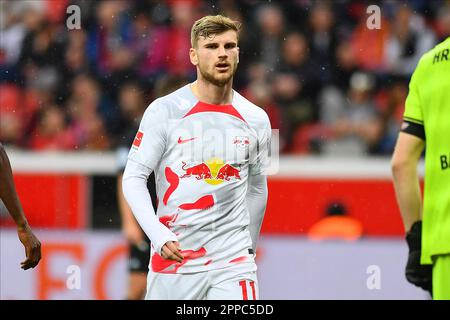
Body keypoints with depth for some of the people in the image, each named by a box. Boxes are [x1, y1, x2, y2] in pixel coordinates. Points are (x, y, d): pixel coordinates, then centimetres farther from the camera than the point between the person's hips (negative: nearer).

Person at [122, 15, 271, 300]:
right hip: (172, 259, -1)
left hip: (232, 260, 2)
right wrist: (158, 234, -16)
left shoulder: (256, 119, 6)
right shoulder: (164, 111, -4)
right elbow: (133, 178, -4)